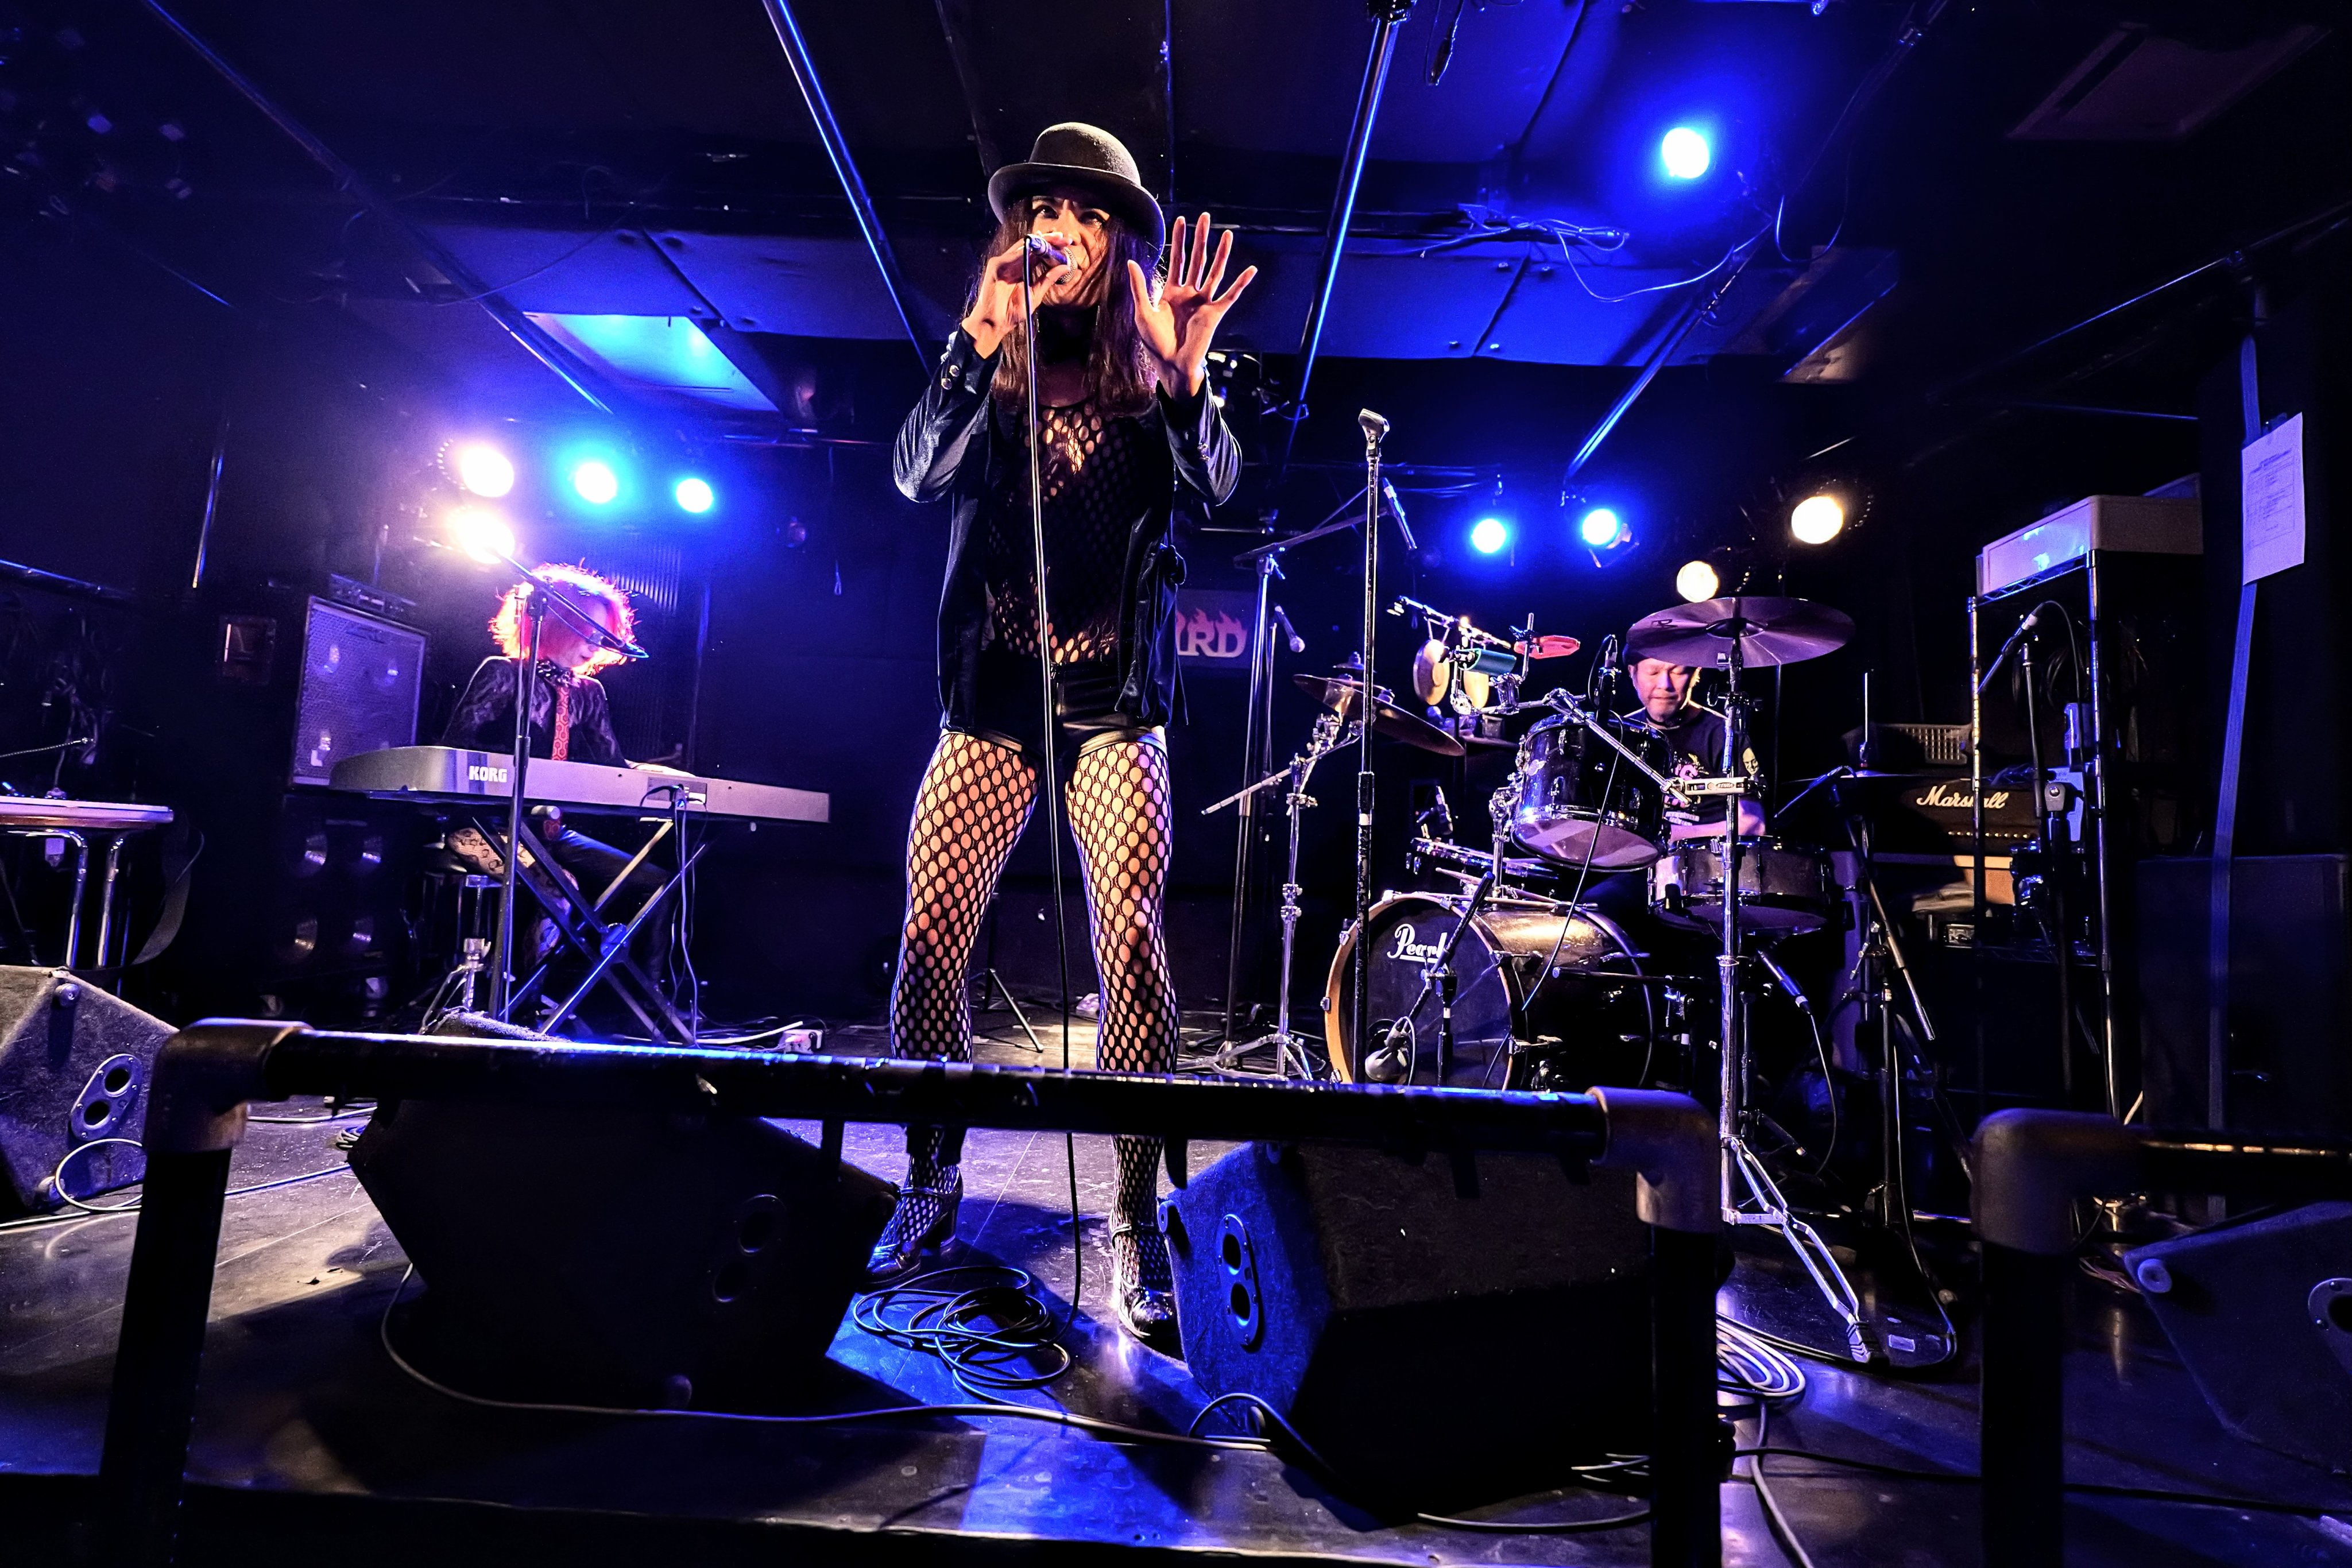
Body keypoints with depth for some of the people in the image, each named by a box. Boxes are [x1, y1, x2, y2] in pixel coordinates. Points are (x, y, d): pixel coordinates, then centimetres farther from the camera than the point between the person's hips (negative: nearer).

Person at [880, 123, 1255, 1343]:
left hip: (1114, 698, -2)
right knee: (929, 932, -5)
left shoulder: (1149, 382, 8)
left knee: (1133, 942, -14)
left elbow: (1213, 486, -10)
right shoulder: (987, 374, 12)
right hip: (992, 692, 2)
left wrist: (1184, 375, -28)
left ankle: (1137, 1224, -2)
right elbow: (919, 475, -5)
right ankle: (930, 1187, 15)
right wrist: (981, 340, -19)